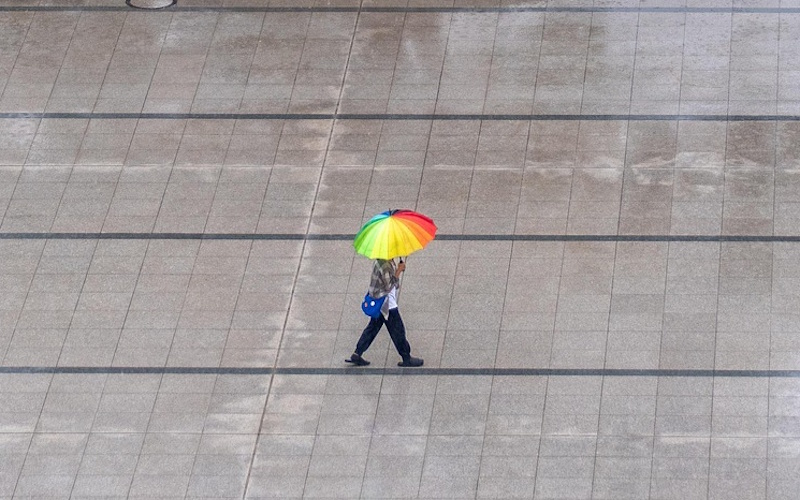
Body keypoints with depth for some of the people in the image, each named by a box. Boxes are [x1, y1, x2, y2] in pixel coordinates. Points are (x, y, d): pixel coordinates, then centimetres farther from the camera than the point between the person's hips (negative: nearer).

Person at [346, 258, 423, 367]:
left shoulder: (380, 261, 3)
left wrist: (397, 269, 0)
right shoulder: (386, 265, -26)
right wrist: (399, 271, -21)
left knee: (372, 328, 15)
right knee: (398, 331, 3)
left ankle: (357, 355, 15)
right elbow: (389, 285, -24)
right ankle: (407, 359, 14)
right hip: (387, 304, -10)